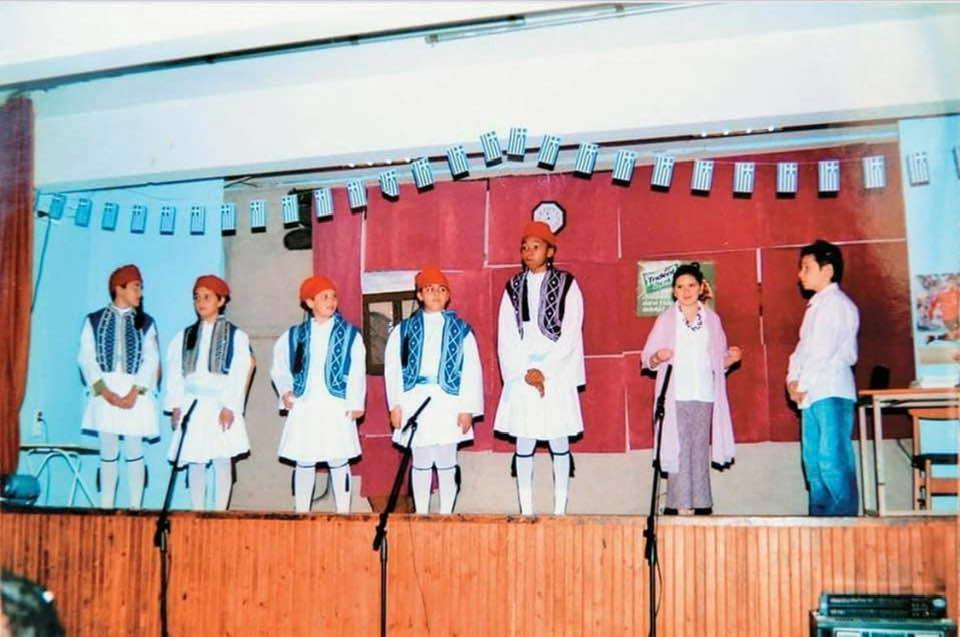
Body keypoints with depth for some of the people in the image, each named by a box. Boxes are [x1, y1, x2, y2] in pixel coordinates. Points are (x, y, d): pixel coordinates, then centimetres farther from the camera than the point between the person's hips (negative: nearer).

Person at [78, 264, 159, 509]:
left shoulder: (145, 322, 7)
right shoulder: (94, 321, 5)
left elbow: (151, 360, 0)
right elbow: (86, 358, -2)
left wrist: (134, 393, -12)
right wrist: (105, 392, -12)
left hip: (135, 392, 0)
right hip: (105, 392, 0)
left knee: (134, 451, 0)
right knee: (108, 452, 5)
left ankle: (135, 506, 5)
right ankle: (106, 507, 11)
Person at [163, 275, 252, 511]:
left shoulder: (236, 336, 1)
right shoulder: (184, 337, 12)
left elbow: (240, 374, -5)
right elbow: (174, 373, 9)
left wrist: (230, 406, -13)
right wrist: (175, 406, 0)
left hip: (221, 406, -3)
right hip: (191, 405, 3)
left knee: (222, 460, -1)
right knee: (194, 462, 4)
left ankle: (220, 513, 4)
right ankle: (197, 513, 10)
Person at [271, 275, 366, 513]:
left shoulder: (350, 334, 2)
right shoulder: (295, 335, 8)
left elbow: (357, 371, -3)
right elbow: (279, 365, 20)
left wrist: (355, 403, -10)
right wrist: (285, 390, 7)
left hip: (337, 408, -2)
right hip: (304, 407, 2)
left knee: (338, 462, 1)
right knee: (304, 462, 7)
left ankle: (343, 514, 8)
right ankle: (301, 514, 15)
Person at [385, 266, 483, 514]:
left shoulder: (461, 330, 4)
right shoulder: (404, 330, 7)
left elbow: (472, 370, 1)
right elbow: (392, 368, 5)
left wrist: (467, 409, -4)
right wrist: (395, 405, -1)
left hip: (449, 403, -1)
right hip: (416, 402, 1)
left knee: (447, 463, 5)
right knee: (421, 463, 8)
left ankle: (446, 515, 15)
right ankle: (421, 515, 17)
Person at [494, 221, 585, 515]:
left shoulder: (566, 285, 3)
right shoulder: (513, 287, 10)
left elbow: (570, 334, -4)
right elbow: (506, 337, 4)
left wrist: (544, 371, -10)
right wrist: (526, 372, -8)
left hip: (557, 375, -2)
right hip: (521, 375, 2)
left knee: (559, 442, 1)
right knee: (524, 444, 3)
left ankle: (560, 510, 6)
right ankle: (526, 511, 8)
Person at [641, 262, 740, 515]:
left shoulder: (712, 319, 13)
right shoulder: (666, 319, 6)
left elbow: (719, 360, 16)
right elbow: (647, 358, 3)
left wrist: (730, 358, -4)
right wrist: (658, 357, -18)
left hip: (705, 394, 2)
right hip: (676, 395, -2)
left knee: (700, 449, 1)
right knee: (678, 448, -6)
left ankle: (701, 504, 6)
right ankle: (679, 504, -3)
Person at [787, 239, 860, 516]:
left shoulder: (836, 303, -7)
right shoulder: (816, 305, 22)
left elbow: (824, 350, -14)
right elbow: (803, 346, 19)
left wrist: (802, 385, -9)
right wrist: (793, 379, 3)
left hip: (831, 392, -9)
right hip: (812, 395, 9)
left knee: (832, 460, -12)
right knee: (814, 461, 9)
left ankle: (844, 516, -9)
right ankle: (820, 517, 13)